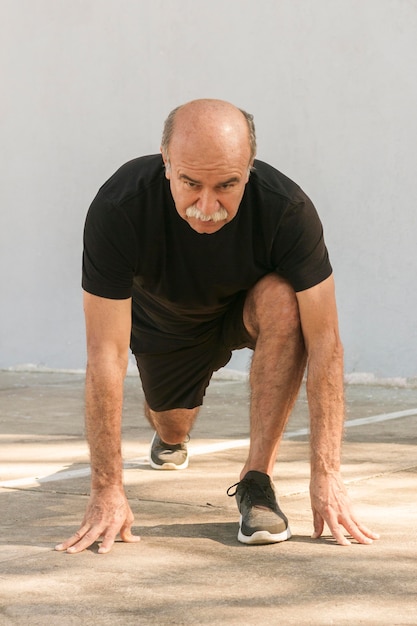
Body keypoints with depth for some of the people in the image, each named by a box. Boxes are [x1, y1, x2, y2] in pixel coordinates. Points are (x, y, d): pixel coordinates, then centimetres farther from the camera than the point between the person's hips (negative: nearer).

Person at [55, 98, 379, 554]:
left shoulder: (287, 209, -37)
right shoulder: (117, 209, -38)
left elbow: (323, 341, -33)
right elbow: (106, 353, -36)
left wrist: (326, 474, -39)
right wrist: (107, 490, -38)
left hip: (247, 308, -1)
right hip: (165, 324, 2)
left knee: (283, 302, -33)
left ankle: (256, 481, -22)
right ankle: (170, 436, 46)